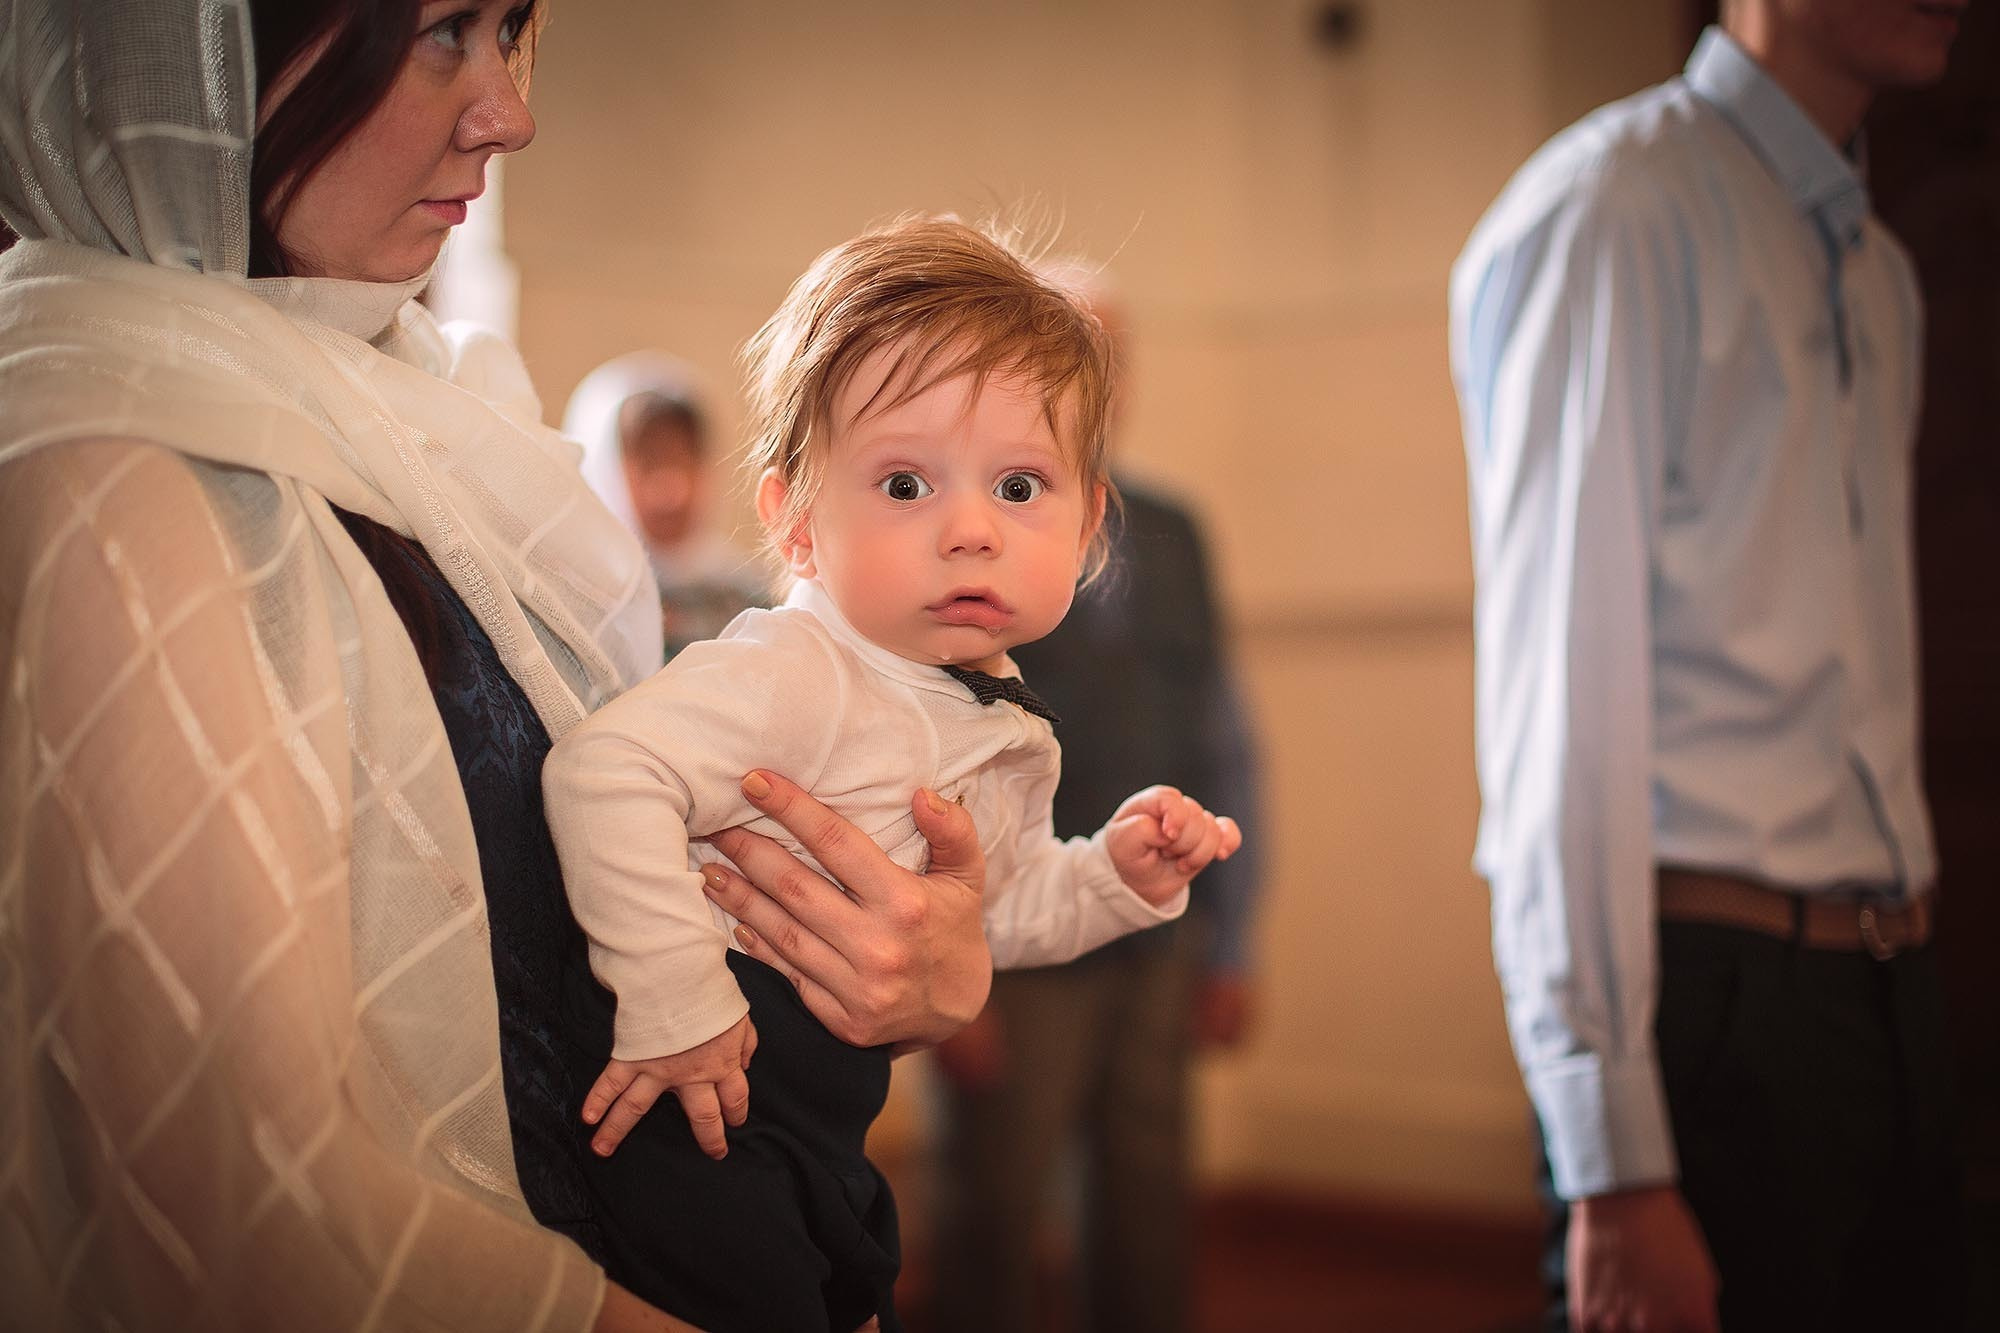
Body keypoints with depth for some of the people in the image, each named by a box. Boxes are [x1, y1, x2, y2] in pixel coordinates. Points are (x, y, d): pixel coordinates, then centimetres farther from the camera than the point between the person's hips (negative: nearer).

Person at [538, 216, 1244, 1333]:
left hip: (837, 1117, 9)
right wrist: (676, 998, -34)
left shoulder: (1010, 726, 4)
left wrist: (1116, 873, 2)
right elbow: (601, 774, -36)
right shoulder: (794, 678, -26)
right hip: (711, 1096, -8)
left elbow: (994, 915, 18)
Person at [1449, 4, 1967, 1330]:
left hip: (1893, 992, 8)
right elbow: (1555, 696, -16)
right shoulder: (1610, 212, -10)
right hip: (1709, 1005, -7)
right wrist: (1615, 1164, -19)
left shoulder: (1882, 273, 17)